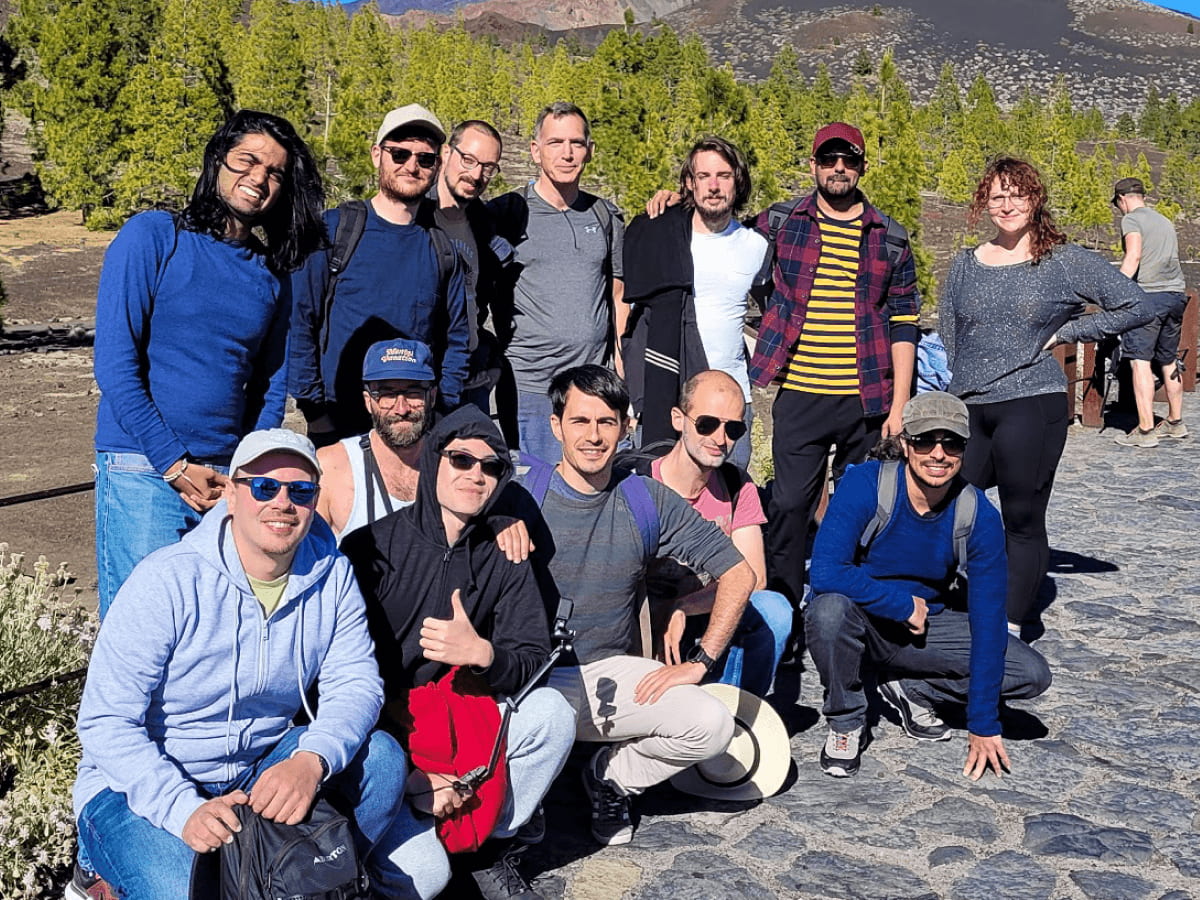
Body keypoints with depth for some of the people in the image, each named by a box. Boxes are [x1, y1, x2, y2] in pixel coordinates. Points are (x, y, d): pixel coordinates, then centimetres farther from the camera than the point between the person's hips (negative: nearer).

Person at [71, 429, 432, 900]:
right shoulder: (166, 581, -19)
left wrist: (311, 761, -34)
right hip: (140, 786, -4)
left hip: (262, 770, 4)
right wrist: (186, 810, -32)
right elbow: (107, 724, -18)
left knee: (381, 758, -19)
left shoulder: (331, 573, -5)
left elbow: (354, 683, -11)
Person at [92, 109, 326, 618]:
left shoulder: (273, 274, 11)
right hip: (142, 473, -4)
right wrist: (176, 465, -11)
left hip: (232, 480, 4)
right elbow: (115, 365, -8)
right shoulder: (153, 236, -2)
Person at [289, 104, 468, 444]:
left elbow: (457, 337, 9)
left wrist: (442, 409, -1)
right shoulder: (332, 229, -1)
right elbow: (299, 322, -2)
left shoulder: (444, 245, 6)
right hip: (336, 424, -2)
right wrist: (314, 409, -7)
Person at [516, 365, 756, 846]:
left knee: (713, 724, -19)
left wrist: (698, 662, -2)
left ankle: (608, 779, 11)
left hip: (612, 673, 3)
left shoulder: (648, 501, 1)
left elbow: (737, 573, 4)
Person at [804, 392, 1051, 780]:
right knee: (831, 608, -38)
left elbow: (988, 620, -12)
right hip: (861, 624, -3)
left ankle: (910, 690, 9)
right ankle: (845, 721, -9)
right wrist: (905, 605, -24)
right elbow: (825, 573, -34)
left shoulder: (980, 516, -14)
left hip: (928, 625, 3)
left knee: (1032, 675, -12)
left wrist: (983, 726, -13)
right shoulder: (865, 485, -23)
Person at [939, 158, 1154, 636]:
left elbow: (1136, 307, 0)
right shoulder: (965, 265, 12)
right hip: (969, 411, 4)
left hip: (1032, 407, -4)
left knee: (1023, 520, 2)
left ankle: (1012, 624, 13)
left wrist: (1062, 333, -3)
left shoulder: (1065, 261, 0)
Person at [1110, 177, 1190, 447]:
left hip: (1148, 294, -8)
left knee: (1140, 361, -8)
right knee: (1168, 361, 17)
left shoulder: (1131, 219, -1)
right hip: (1176, 294, 8)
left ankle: (1145, 430, -13)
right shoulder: (1165, 221, 22)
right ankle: (1175, 422, 26)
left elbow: (1134, 256, -16)